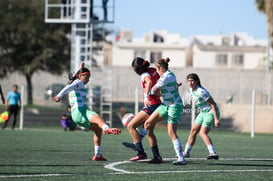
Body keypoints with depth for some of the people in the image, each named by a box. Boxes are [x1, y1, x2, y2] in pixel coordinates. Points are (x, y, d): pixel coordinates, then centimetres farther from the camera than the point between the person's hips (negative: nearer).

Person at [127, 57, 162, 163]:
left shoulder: (145, 75, -17)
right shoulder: (153, 70, 7)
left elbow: (149, 82, -39)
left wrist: (146, 97, -44)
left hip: (150, 106, -9)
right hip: (158, 104, 9)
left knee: (131, 126, -8)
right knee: (149, 131, 21)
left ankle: (141, 153, -13)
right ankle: (157, 156, 23)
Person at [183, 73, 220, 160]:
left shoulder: (201, 92, -26)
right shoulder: (191, 89, 1)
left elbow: (213, 104, -25)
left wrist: (216, 119, -27)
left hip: (211, 113, -9)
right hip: (203, 113, 9)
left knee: (202, 133, -20)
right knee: (193, 130, 11)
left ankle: (213, 153, -25)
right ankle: (186, 152, 22)